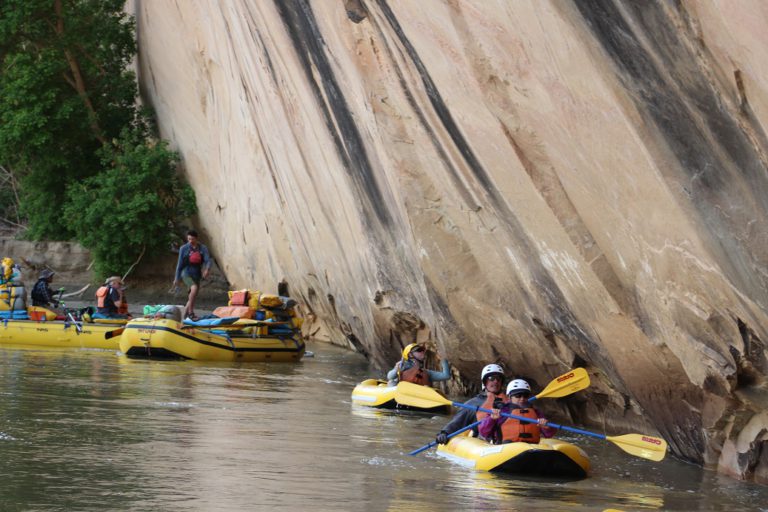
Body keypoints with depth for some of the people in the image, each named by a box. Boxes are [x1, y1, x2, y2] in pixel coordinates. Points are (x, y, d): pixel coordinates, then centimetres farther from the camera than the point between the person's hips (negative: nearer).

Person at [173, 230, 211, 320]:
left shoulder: (203, 248, 2)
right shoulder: (184, 248, -2)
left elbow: (208, 260, -8)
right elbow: (180, 264, 3)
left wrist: (207, 269, -31)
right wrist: (176, 278, 5)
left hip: (196, 275, 4)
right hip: (186, 273, -4)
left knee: (193, 297, 9)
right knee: (194, 287, -30)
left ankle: (185, 313, 29)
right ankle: (190, 312, -25)